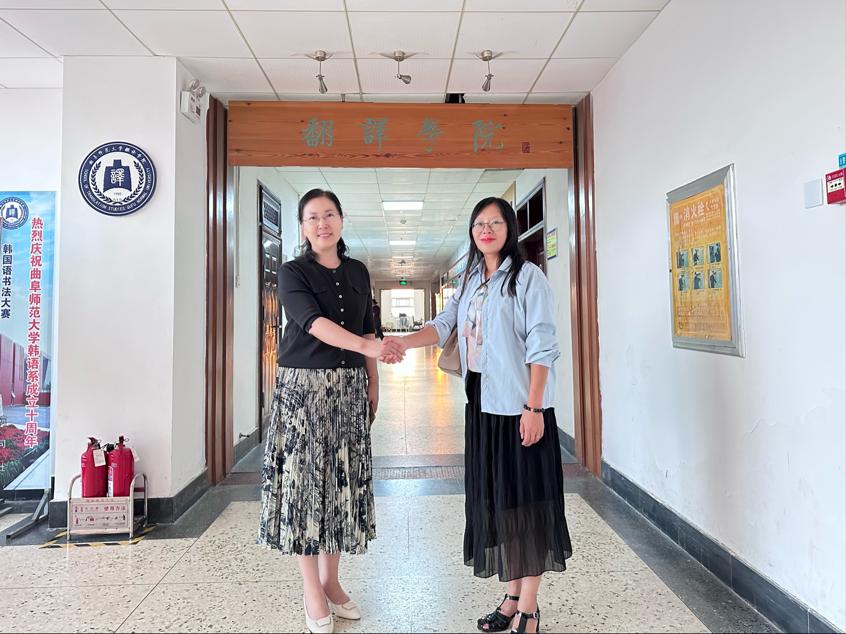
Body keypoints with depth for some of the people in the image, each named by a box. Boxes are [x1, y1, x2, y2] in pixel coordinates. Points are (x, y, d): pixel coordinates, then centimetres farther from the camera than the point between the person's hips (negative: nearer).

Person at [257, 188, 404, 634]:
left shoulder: (358, 273, 11)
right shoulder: (292, 272, -4)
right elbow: (314, 322, -21)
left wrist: (373, 380, 9)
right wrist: (369, 347, -34)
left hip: (349, 387, 4)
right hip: (304, 384, -4)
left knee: (343, 480, 8)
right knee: (303, 479, 0)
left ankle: (331, 581, 24)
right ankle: (311, 589, 17)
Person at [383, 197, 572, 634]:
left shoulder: (527, 276, -6)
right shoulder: (471, 282, 14)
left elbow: (541, 347, -12)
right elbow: (444, 325, 5)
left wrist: (534, 407, -17)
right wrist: (403, 342, -12)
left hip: (518, 406, -7)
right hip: (481, 405, 7)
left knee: (524, 499, 1)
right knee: (493, 499, 13)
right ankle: (512, 598, 28)